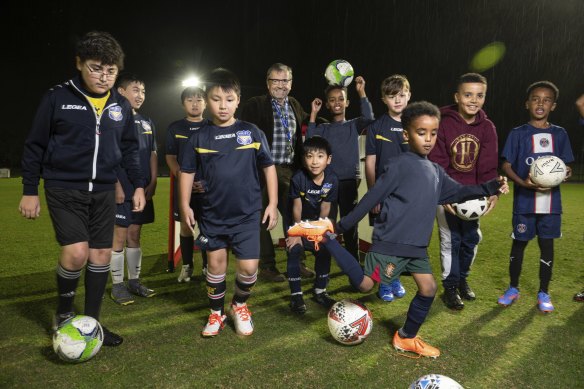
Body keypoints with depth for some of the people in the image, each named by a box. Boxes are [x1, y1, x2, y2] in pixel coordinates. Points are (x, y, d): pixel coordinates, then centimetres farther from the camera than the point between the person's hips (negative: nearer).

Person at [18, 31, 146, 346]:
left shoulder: (121, 106, 6)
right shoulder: (57, 98, -5)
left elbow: (129, 149, 15)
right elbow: (35, 146, 0)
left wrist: (138, 185, 9)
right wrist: (29, 191, -1)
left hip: (103, 192, 4)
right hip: (64, 190, -4)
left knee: (102, 254, 5)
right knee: (77, 252, -16)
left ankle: (91, 321, 21)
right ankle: (63, 313, 12)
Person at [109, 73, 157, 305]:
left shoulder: (147, 123, 14)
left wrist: (153, 182, 4)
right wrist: (116, 185, -15)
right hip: (121, 190, -6)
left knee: (134, 236, 13)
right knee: (119, 237, 1)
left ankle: (134, 281, 22)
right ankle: (117, 285, 12)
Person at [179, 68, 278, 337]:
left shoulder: (252, 133, -2)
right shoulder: (199, 137, 0)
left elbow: (268, 167, 4)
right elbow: (187, 171, 7)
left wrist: (272, 203, 1)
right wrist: (185, 206, 1)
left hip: (247, 214, -1)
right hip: (212, 214, 1)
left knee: (249, 267, -3)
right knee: (216, 264, 10)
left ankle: (240, 305, 28)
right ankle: (216, 313, 32)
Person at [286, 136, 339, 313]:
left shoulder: (332, 180, -20)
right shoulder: (298, 178, -28)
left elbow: (325, 208, -11)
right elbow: (297, 208, -20)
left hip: (316, 221, 3)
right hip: (296, 222, -3)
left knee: (324, 252, 0)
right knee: (294, 251, -15)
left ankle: (320, 291, 19)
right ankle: (296, 294, -3)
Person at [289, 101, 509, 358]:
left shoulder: (436, 171, 11)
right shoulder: (400, 164, -13)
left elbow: (457, 192, 24)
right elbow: (372, 198, -14)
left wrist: (490, 187, 12)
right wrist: (343, 226, -12)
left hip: (417, 245, 8)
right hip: (390, 243, -7)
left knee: (428, 289, 8)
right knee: (364, 285, -8)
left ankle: (407, 338, 27)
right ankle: (325, 236, 1)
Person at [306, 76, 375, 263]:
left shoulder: (353, 126, 8)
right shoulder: (322, 129, 9)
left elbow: (369, 118, -12)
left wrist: (361, 92, -17)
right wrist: (313, 115, -8)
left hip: (349, 182, 0)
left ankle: (354, 263, 17)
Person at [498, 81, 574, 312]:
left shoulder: (559, 134, 6)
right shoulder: (518, 134, -2)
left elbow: (565, 165, 10)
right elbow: (506, 165, -4)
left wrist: (566, 173, -14)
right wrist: (523, 183, -20)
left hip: (551, 202, 2)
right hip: (524, 201, -2)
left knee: (547, 245, 9)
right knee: (519, 243, 8)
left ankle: (543, 293, 24)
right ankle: (513, 289, 25)